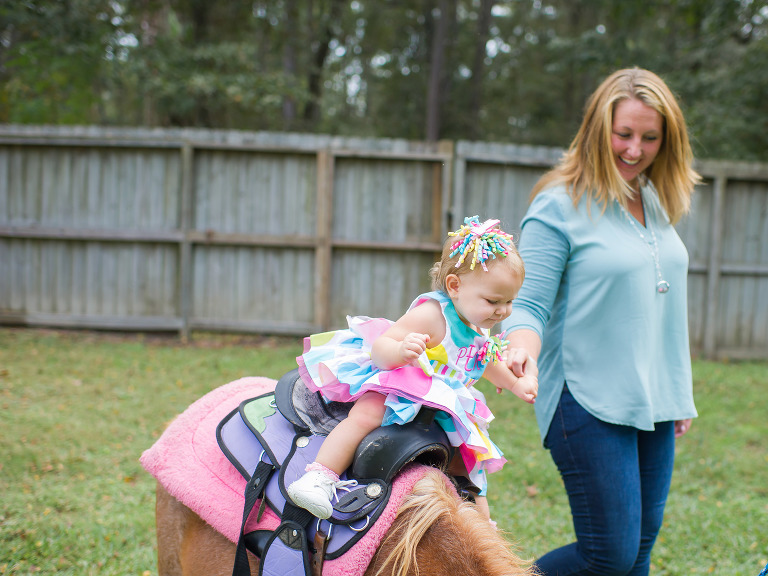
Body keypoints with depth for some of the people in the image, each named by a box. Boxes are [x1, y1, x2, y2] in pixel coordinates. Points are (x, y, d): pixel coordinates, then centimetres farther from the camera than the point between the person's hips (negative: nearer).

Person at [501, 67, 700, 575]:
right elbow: (531, 302, -12)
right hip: (589, 403, -7)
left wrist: (680, 396, 21)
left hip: (654, 403, 7)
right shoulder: (560, 206, -9)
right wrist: (521, 350, -34)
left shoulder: (658, 203, 12)